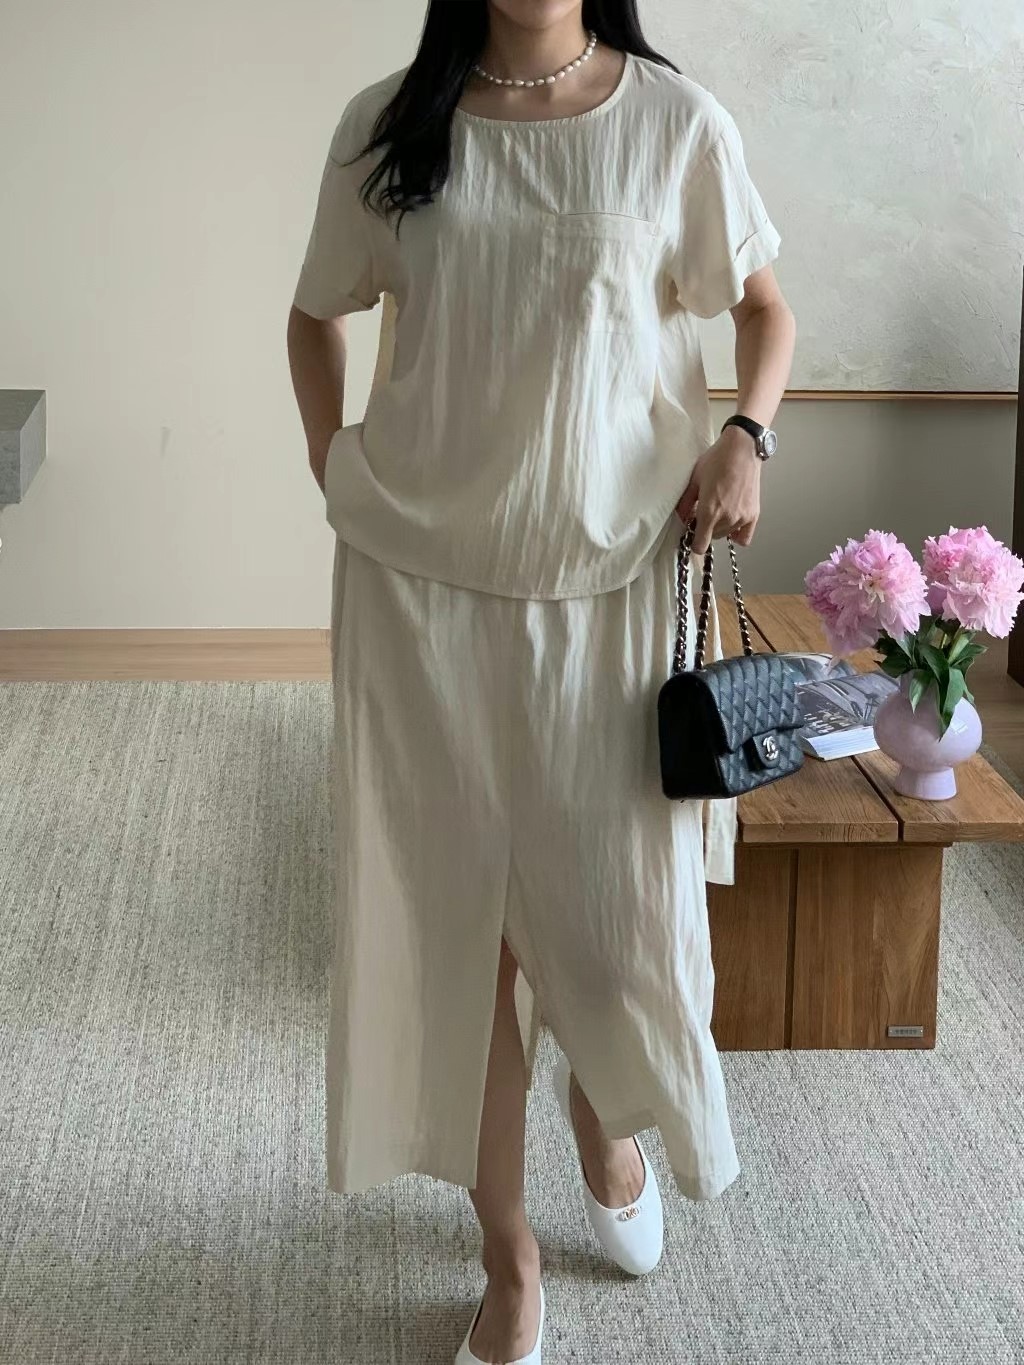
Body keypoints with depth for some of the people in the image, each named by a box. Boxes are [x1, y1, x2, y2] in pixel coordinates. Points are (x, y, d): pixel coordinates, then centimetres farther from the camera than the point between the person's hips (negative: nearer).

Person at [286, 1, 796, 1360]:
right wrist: (334, 463, 3)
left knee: (620, 900, 5)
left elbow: (765, 305, 9)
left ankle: (604, 1110, 42)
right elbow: (316, 317, 15)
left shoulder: (676, 122, -3)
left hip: (613, 574, -1)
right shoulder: (386, 126, 0)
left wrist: (744, 437, -8)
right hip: (422, 578, 1)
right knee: (457, 915, 6)